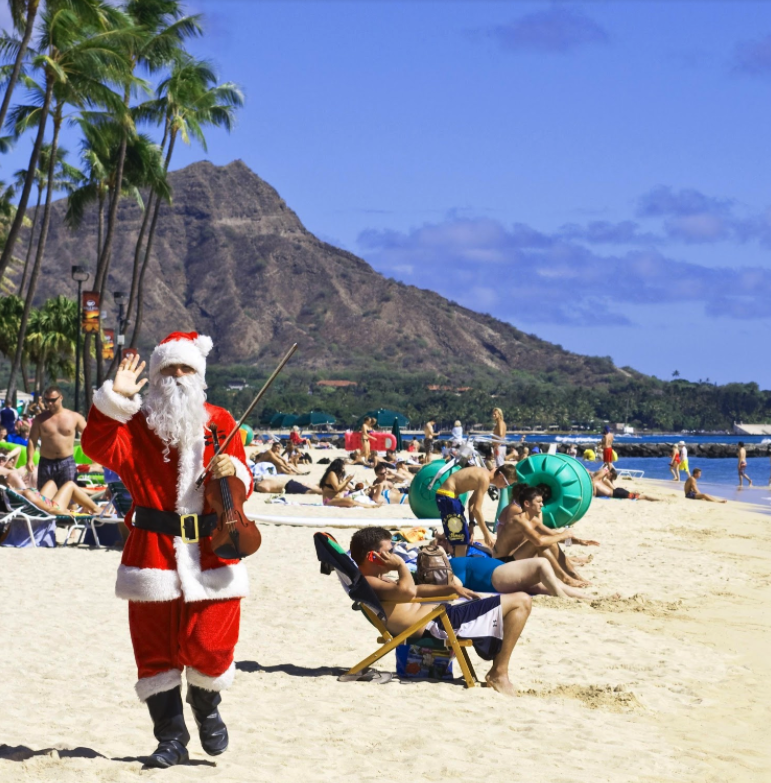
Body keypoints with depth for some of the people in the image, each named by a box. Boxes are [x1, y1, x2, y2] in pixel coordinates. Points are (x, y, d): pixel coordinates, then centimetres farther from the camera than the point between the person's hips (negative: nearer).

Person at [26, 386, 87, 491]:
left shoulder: (74, 417, 4)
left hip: (67, 463, -1)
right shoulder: (40, 419, 5)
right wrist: (30, 460, -12)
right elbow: (32, 440, 2)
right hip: (46, 463, 1)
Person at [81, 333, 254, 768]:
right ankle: (171, 739, 16)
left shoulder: (221, 423, 9)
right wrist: (116, 397, -24)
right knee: (157, 650, 3)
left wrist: (234, 472, -12)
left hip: (212, 553, 1)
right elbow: (99, 448, -17)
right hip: (153, 551, 0)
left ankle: (207, 708, 30)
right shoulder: (136, 424, 2)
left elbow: (243, 488, 11)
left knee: (209, 646, -2)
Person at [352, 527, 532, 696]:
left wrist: (451, 589, 19)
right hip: (440, 624, -12)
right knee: (522, 602, -9)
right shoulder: (367, 583, -17)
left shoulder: (377, 581, 18)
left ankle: (496, 672, 16)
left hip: (441, 617, 12)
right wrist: (400, 565, -14)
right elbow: (408, 591, -33)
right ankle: (499, 674, -6)